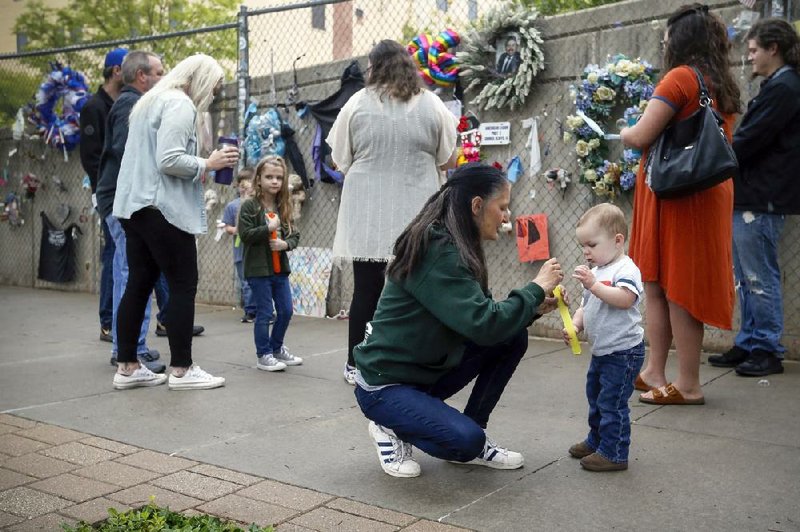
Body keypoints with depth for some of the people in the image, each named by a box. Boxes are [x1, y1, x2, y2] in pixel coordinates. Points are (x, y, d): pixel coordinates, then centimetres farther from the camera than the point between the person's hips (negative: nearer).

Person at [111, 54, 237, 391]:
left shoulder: (151, 101, 21)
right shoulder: (181, 105, -11)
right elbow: (169, 160, -20)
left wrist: (201, 167, 17)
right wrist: (207, 164, -9)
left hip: (135, 206, 10)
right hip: (162, 208, -10)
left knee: (139, 284, 10)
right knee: (183, 285, -3)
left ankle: (127, 368, 13)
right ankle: (181, 370, 1)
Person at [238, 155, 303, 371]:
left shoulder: (283, 207, 8)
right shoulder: (249, 206, -8)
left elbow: (295, 235, 8)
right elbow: (245, 234, -15)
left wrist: (285, 244, -11)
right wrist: (268, 228, -20)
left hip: (280, 268, 6)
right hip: (258, 270, -6)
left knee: (286, 311, 11)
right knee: (264, 313, 0)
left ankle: (277, 348, 30)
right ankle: (263, 355, 13)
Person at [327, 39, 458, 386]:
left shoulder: (357, 103, 0)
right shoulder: (431, 105, 1)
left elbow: (340, 160, 5)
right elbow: (449, 161, 8)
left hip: (366, 215, 1)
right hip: (414, 216, 0)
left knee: (366, 288, 9)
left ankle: (356, 366, 18)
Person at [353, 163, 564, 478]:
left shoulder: (454, 248, 4)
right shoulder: (437, 252, -25)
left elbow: (480, 316, 11)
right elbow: (483, 325, -31)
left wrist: (535, 307, -2)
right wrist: (536, 288, -18)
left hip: (427, 370, 9)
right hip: (383, 385, -9)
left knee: (513, 338, -3)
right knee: (466, 440, -28)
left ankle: (472, 441, 7)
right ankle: (393, 428, 1)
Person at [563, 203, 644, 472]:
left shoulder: (625, 269, -16)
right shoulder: (596, 272, 14)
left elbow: (625, 299, -34)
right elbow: (585, 306, 17)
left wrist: (593, 285, -38)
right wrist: (574, 325, -1)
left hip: (623, 351, -10)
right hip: (601, 350, 10)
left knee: (611, 402, -7)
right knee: (595, 397, 22)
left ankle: (614, 453, 4)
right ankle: (596, 440, 38)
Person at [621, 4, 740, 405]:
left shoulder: (680, 77, -11)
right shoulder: (723, 85, 13)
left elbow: (640, 137, -16)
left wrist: (623, 132, 5)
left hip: (677, 195, -8)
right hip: (709, 193, 8)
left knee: (674, 287, -1)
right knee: (657, 285, 13)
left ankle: (688, 386, 5)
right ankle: (653, 373, 18)